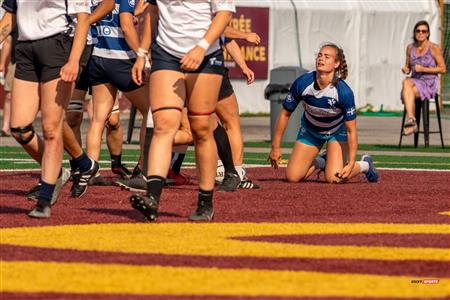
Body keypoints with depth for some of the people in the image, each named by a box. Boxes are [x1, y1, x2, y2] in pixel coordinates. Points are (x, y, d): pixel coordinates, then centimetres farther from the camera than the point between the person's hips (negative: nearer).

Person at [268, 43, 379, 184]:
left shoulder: (344, 92, -32)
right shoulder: (302, 83, -26)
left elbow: (351, 131, -25)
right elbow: (285, 114, -11)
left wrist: (351, 164, -30)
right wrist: (275, 147, -7)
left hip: (337, 131, -3)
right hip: (310, 131, 3)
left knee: (334, 178, -20)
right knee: (292, 177, -8)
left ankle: (364, 165, 12)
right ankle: (321, 162, 24)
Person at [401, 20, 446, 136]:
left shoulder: (434, 48, -5)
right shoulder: (410, 48, 10)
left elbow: (442, 69, -4)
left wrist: (423, 69, -14)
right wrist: (405, 69, -6)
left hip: (429, 84, -4)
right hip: (415, 82, 4)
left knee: (406, 93, -32)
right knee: (406, 82, -35)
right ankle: (411, 121, -42)